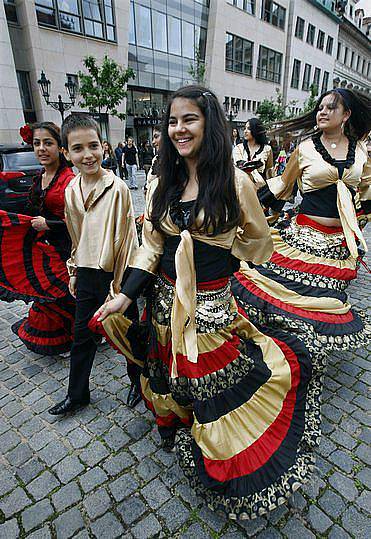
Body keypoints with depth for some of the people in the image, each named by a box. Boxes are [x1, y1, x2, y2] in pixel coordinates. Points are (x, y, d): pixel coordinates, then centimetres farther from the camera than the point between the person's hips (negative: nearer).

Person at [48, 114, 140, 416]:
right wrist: (74, 273, 15)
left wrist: (121, 284, -15)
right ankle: (77, 395, 38)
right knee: (82, 335, 18)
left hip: (113, 276, -6)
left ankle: (139, 384, 37)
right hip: (86, 275, 6)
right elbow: (76, 238, 14)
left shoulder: (117, 188, -15)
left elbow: (126, 238, -15)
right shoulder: (71, 191, 4)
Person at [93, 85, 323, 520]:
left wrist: (218, 265, -6)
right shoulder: (162, 185, 1)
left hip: (211, 308, -3)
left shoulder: (234, 182, -11)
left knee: (219, 384, 12)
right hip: (167, 304, 4)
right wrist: (125, 295, -8)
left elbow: (258, 241, 1)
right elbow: (151, 247, 0)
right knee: (171, 373, 24)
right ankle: (173, 425, 58)